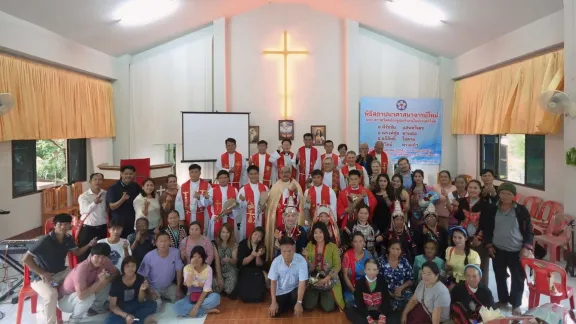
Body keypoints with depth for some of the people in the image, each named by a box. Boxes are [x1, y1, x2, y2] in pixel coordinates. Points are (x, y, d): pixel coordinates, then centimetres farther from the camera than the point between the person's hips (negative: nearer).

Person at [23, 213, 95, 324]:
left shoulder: (68, 239, -2)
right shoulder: (44, 241, -24)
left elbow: (77, 252, 13)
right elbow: (26, 259, -21)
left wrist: (89, 245, -7)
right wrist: (42, 273, -20)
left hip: (61, 272, 7)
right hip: (41, 276, -7)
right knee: (51, 295, -35)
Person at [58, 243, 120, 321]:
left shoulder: (105, 262, -18)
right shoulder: (82, 268, -36)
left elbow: (116, 273, -6)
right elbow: (81, 295, -42)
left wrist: (106, 279, -25)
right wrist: (99, 282, -36)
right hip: (64, 300, -6)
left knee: (107, 284, -9)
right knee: (89, 296, -33)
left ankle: (95, 308, 14)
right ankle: (74, 320, -5)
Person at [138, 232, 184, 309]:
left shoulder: (175, 252, -17)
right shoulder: (149, 256, -23)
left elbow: (179, 271, -7)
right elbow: (142, 276, -12)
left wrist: (178, 288, -5)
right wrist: (149, 291, -12)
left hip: (169, 286, 3)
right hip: (153, 288, -3)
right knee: (156, 306, -24)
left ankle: (164, 297, 19)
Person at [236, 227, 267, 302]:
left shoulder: (262, 248, 2)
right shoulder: (243, 244, -5)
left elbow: (260, 265, -3)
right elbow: (241, 262, -11)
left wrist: (258, 256, -22)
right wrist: (252, 255, -27)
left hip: (256, 272, 2)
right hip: (244, 272, -2)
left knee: (259, 295, -20)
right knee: (246, 295, -22)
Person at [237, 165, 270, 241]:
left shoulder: (265, 188, 4)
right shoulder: (243, 189, -3)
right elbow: (240, 206, -8)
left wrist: (264, 205, -9)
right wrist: (242, 201, -27)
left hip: (261, 219, 2)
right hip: (248, 219, -2)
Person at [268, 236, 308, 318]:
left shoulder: (301, 261, -26)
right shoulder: (276, 261, -18)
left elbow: (302, 283, -25)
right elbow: (273, 282, -10)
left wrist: (299, 303, -32)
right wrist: (274, 302, -15)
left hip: (295, 289, -2)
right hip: (281, 291, 2)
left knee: (297, 295, -35)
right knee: (274, 313, -13)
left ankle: (294, 305, 2)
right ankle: (289, 304, 17)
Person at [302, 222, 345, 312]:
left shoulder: (332, 247, -6)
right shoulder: (309, 245, 1)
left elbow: (337, 266, -9)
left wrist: (325, 279, -17)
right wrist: (305, 256, -16)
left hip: (329, 282, -2)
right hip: (312, 281, 2)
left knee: (328, 308, -11)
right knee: (308, 307, -9)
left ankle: (323, 297, 22)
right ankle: (317, 297, 24)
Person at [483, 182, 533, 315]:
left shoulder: (521, 210, -6)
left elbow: (529, 230, -2)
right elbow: (487, 229, 7)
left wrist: (526, 247, -10)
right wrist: (489, 244, 0)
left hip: (517, 251, -2)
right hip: (498, 250, 2)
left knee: (518, 278, 5)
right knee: (500, 276, 13)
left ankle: (516, 304, 22)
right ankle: (503, 299, 33)